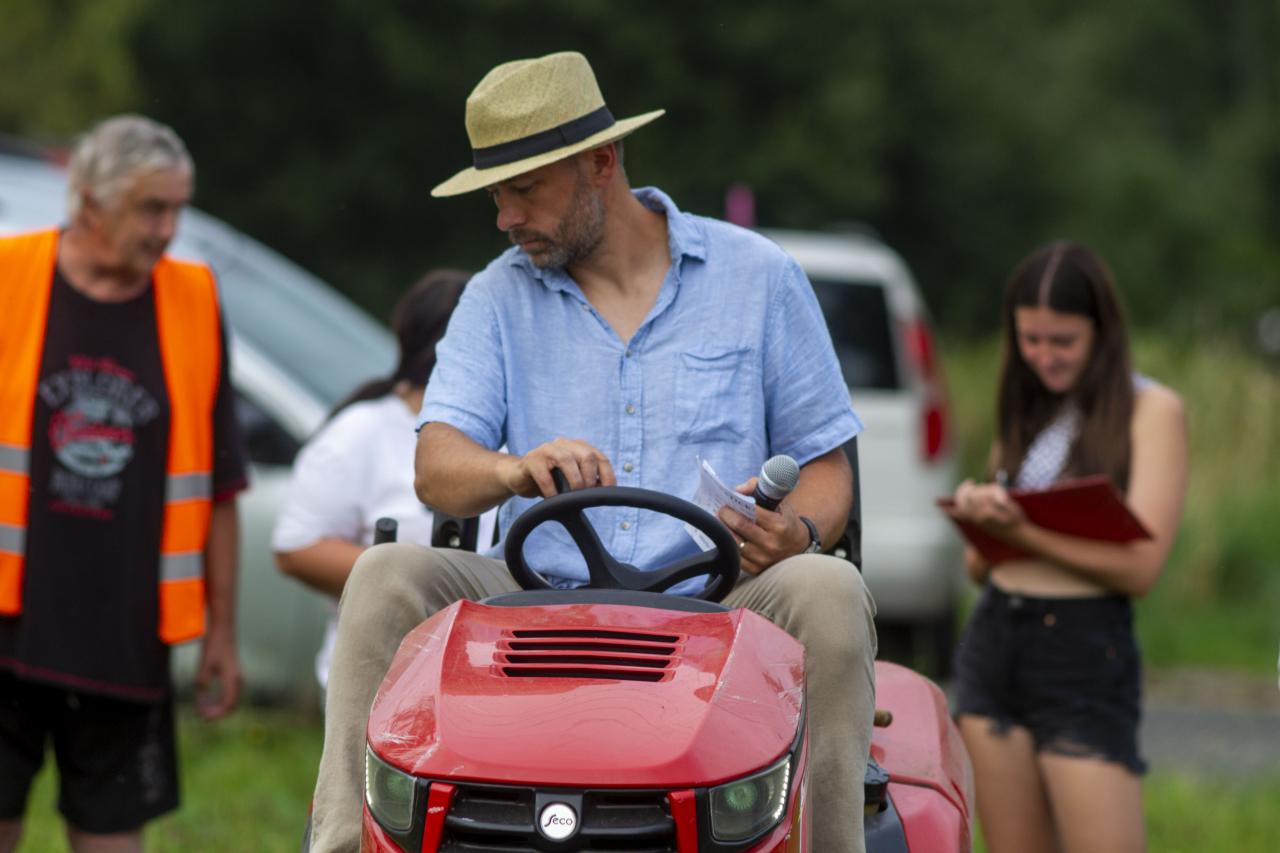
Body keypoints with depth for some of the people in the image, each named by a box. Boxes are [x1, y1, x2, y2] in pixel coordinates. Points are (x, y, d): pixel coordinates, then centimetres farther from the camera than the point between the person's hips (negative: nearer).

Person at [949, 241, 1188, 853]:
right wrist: (980, 517, -7)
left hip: (1086, 657, -6)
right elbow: (978, 567, 15)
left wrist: (1022, 531, -18)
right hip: (992, 645, 6)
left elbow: (1140, 567, -13)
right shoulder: (1025, 412, 15)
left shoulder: (1152, 410, -3)